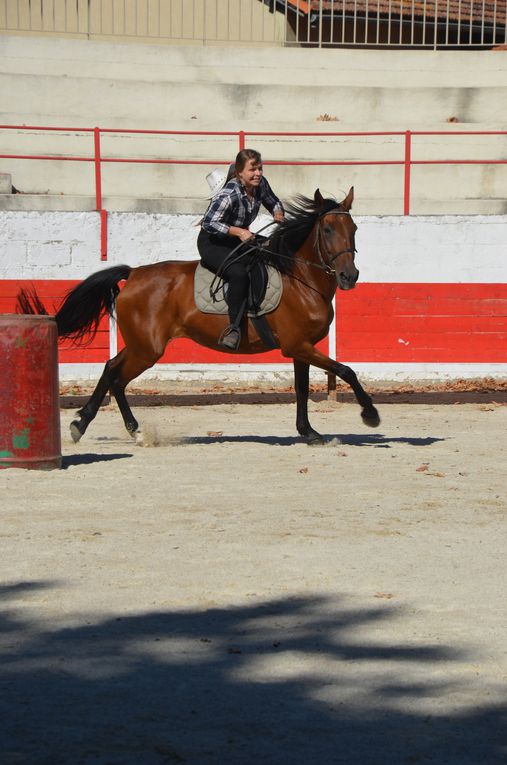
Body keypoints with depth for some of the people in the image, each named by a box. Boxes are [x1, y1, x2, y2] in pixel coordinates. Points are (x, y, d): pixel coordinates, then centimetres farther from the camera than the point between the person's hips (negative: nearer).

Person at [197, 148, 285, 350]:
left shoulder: (261, 185, -6)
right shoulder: (229, 195, -28)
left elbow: (273, 202, 15)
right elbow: (209, 223, -31)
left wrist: (278, 214, -8)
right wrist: (238, 231, -36)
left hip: (239, 240, 8)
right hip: (212, 243, -8)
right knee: (239, 273, -33)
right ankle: (234, 327, -28)